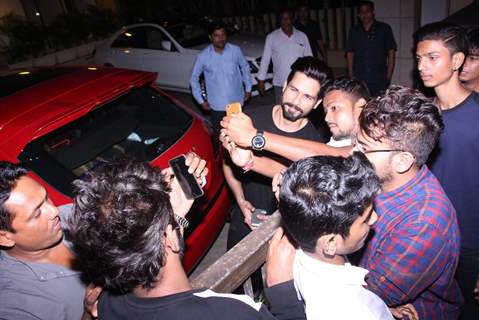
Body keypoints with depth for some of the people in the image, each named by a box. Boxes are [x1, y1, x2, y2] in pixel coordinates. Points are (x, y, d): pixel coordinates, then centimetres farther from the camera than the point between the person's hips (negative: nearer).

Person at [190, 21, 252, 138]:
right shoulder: (203, 56, -12)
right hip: (216, 105, -1)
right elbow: (194, 78, -1)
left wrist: (248, 88, 8)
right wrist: (201, 100, -3)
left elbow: (245, 68, 9)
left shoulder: (235, 50, -8)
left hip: (236, 101, 2)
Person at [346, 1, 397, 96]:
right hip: (358, 81, 2)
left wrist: (388, 77, -2)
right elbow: (350, 53, 12)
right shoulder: (354, 31, 11)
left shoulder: (384, 29, 5)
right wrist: (351, 77, 5)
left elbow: (391, 52, 4)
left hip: (379, 81, -1)